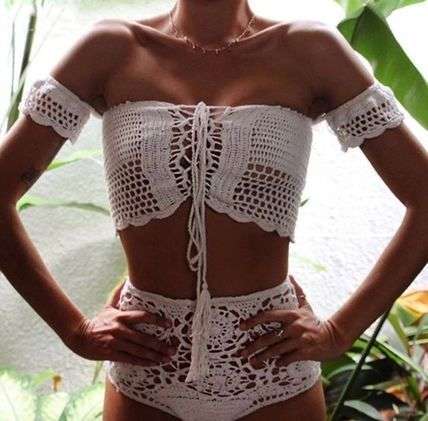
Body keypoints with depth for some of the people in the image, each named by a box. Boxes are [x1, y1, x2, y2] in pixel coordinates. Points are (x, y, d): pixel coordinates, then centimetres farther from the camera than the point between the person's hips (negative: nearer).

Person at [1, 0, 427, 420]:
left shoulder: (309, 49, -5)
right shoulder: (112, 48, -4)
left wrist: (339, 332, -6)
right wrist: (75, 330, -4)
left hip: (274, 377, 0)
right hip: (143, 377, 1)